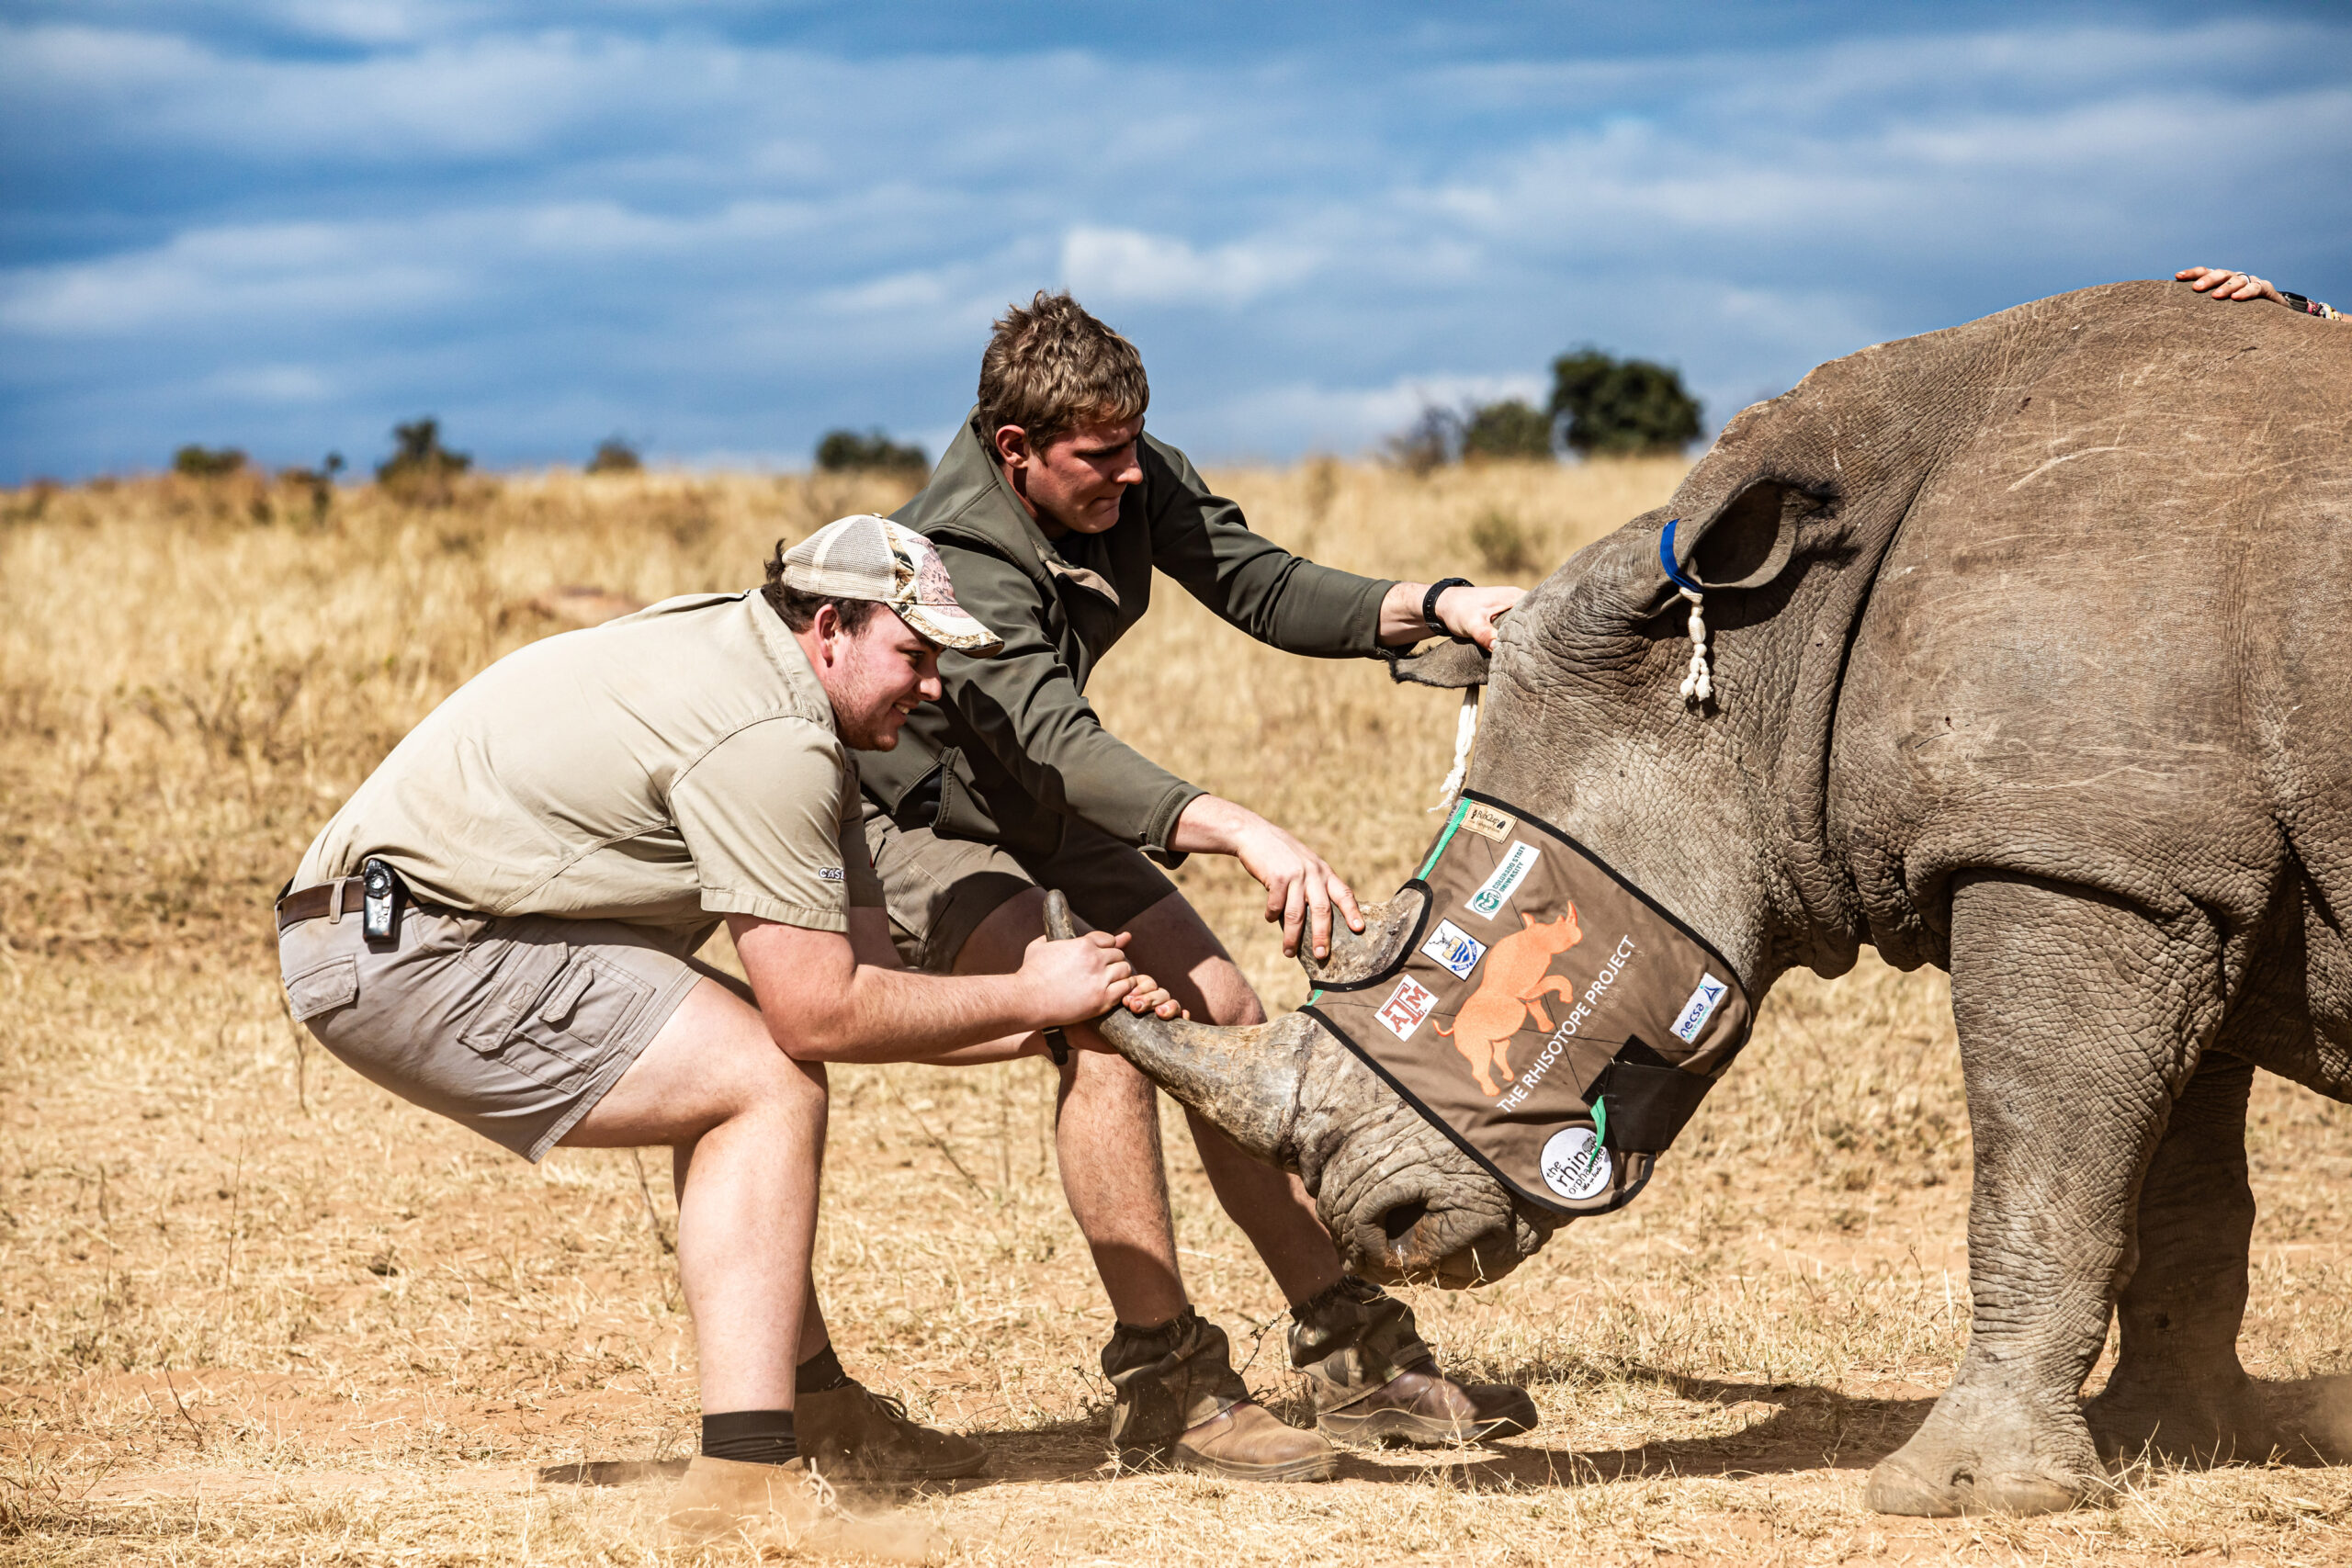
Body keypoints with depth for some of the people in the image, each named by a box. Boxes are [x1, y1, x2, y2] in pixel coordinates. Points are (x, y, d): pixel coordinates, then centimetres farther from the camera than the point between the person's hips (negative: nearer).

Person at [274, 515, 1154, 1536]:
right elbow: (820, 1014, -16)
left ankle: (815, 1405, 19)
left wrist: (1041, 1028, 0)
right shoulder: (770, 737, -17)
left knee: (727, 1068, 19)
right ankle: (747, 1469, -18)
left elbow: (855, 975, 10)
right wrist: (1027, 997, -7)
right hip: (402, 948, -11)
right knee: (770, 1087, -11)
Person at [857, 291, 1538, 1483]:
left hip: (1043, 817, 8)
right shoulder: (952, 565, -35)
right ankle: (1164, 1386, -21)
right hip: (910, 829, -8)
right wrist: (1243, 835, -61)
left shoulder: (1129, 481, -13)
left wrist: (1431, 609, -28)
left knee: (1226, 1019, 0)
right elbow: (1059, 748, -47)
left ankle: (1353, 1358, 5)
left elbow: (1261, 586, -10)